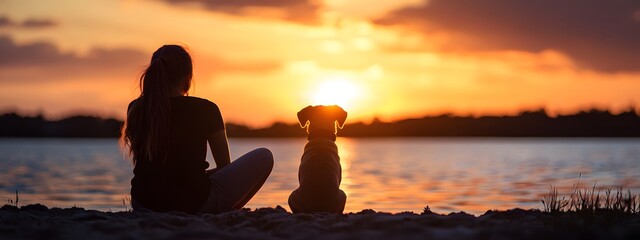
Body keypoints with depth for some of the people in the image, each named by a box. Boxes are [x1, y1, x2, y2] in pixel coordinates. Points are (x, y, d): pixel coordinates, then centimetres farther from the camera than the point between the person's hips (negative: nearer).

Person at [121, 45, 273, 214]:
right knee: (264, 157, 11)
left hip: (144, 205, 5)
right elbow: (224, 165, 6)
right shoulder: (205, 109, -5)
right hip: (195, 204, -5)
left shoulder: (136, 109, 5)